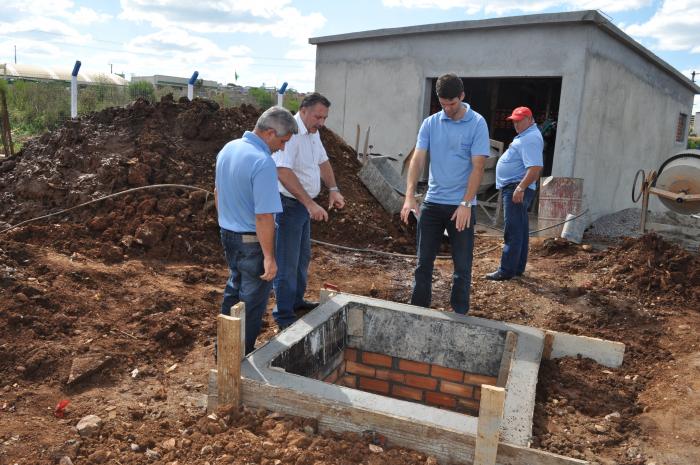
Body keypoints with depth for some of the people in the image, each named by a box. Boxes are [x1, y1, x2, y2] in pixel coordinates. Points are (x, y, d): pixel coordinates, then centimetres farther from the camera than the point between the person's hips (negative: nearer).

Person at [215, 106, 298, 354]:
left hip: (227, 234, 9)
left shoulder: (228, 148, 2)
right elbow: (264, 217, -27)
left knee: (234, 287, 25)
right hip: (251, 241, -9)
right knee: (253, 300, 9)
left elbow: (217, 193, 13)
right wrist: (269, 257, -21)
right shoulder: (263, 163, -26)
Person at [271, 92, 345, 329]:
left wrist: (333, 189, 3)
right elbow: (283, 172, -32)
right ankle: (283, 315, 8)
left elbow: (323, 161, 19)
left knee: (302, 257, 20)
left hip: (304, 204, 10)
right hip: (289, 204, -10)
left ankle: (296, 300, 36)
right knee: (287, 263, -3)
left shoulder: (313, 133, 9)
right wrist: (311, 204, -35)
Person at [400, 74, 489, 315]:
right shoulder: (430, 123, 3)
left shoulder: (477, 124, -7)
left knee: (462, 266, 6)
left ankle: (459, 315, 20)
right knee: (424, 262, 9)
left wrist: (465, 204, -18)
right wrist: (409, 196, -16)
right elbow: (418, 160, -3)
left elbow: (477, 167, -11)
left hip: (461, 206, -3)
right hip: (432, 203, 3)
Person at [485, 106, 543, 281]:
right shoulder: (525, 136, 19)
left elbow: (535, 168, -26)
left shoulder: (531, 138, -15)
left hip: (516, 189, -11)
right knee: (520, 230, 14)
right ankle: (518, 267, 21)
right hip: (514, 188, 11)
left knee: (512, 232, -10)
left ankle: (507, 271, -9)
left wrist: (520, 188, -30)